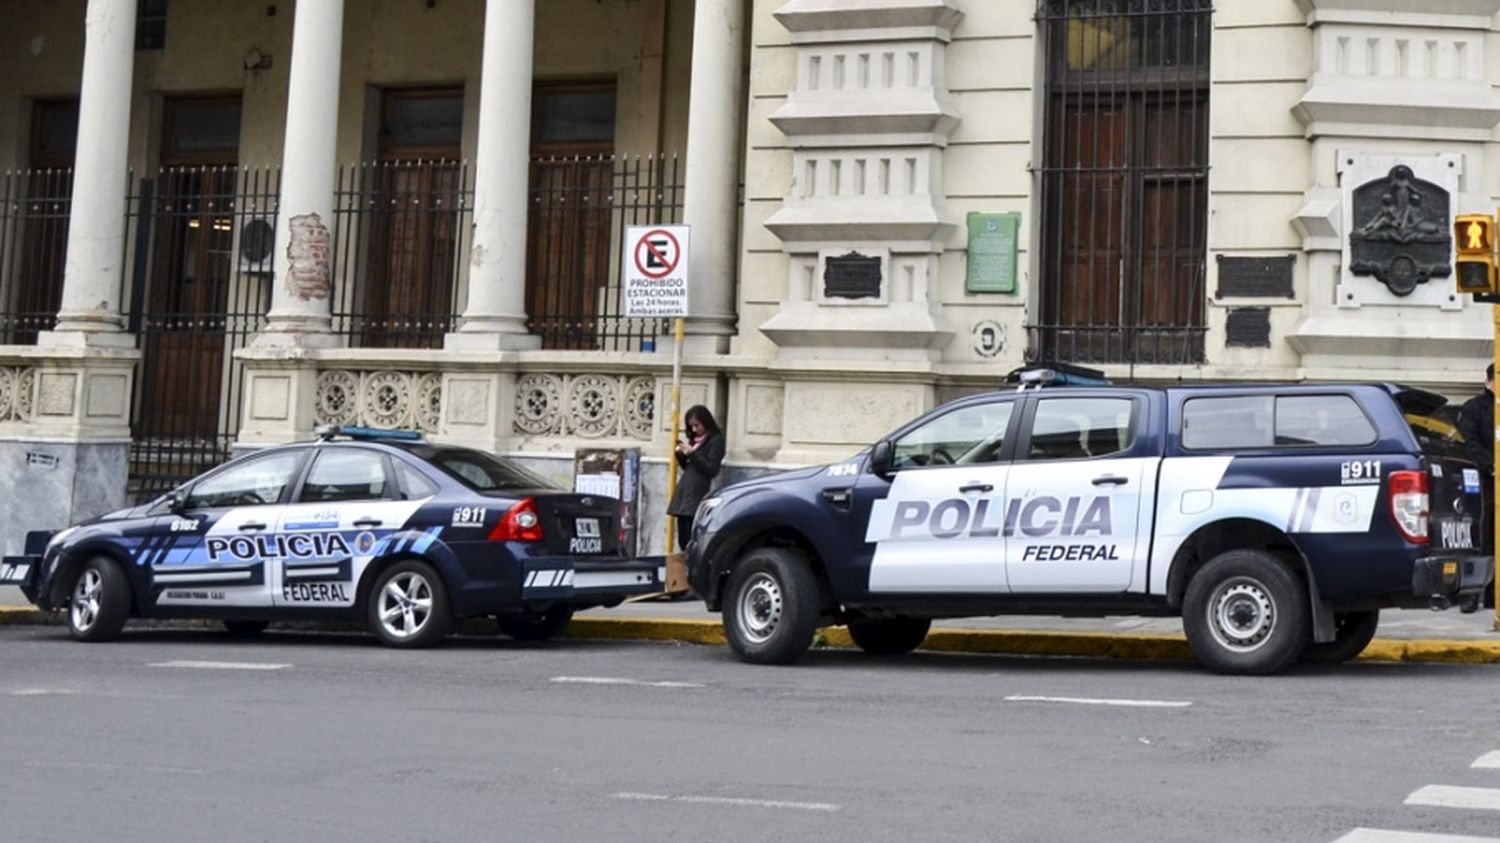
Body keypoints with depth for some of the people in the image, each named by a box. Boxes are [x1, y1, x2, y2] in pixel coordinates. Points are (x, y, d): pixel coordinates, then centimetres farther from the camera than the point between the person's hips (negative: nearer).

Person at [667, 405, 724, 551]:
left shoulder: (716, 441, -2)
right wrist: (681, 455, 6)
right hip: (684, 491, 7)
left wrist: (692, 454, -12)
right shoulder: (694, 440, 19)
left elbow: (711, 469, -9)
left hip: (698, 495, -7)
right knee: (683, 541, 5)